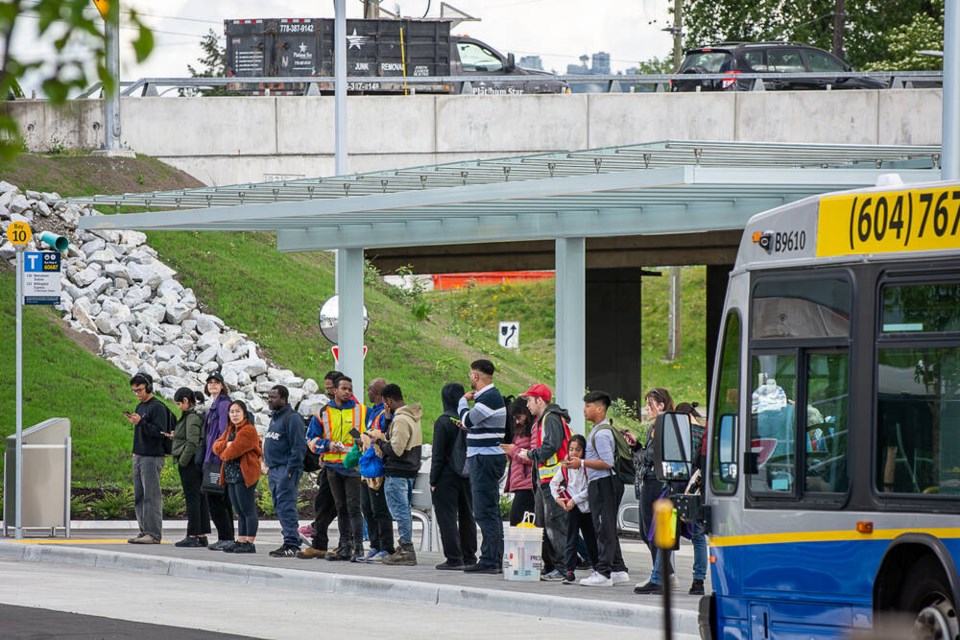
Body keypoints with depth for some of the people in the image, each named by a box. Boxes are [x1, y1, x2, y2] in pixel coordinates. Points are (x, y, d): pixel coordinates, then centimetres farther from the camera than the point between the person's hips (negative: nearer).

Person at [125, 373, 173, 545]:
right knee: (139, 496, 9)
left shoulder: (158, 407, -9)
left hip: (152, 457, -9)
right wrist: (134, 422, 9)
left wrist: (140, 422, -21)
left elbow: (160, 432, -17)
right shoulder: (140, 406, 17)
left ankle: (154, 534, -11)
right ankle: (144, 531, 13)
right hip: (138, 456, 9)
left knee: (151, 496, -10)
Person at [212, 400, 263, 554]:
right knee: (240, 512, 13)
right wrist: (227, 445, -9)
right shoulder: (230, 430, 18)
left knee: (248, 510, -7)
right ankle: (241, 541, 18)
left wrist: (223, 454, 1)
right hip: (232, 476, 10)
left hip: (244, 476, -10)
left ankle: (250, 543, -7)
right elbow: (216, 446, 11)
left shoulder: (248, 431, -13)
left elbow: (234, 451, -19)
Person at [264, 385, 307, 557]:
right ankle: (290, 541, 14)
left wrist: (291, 470, -20)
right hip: (274, 470, 10)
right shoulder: (274, 418, 19)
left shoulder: (292, 418, -12)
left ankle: (291, 544, -15)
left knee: (286, 506, -13)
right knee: (280, 507, 10)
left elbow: (298, 446, -17)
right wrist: (268, 466, 19)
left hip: (286, 470, -10)